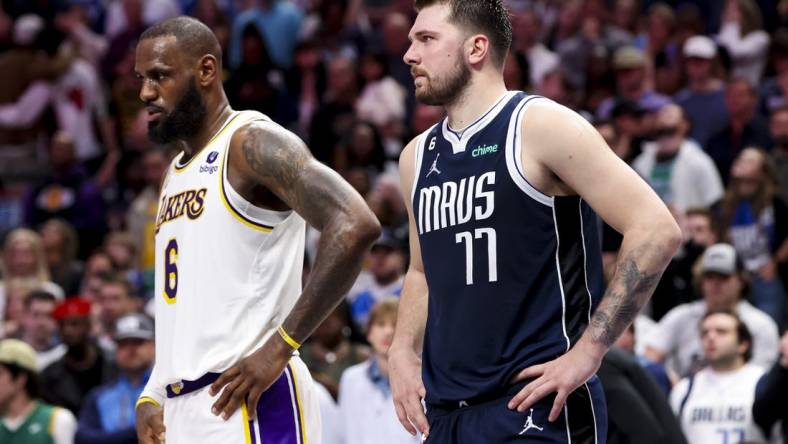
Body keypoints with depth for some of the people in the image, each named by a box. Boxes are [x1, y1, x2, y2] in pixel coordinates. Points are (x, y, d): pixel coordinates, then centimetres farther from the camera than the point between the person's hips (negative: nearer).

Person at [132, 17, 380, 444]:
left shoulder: (253, 144, -8)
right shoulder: (176, 175, 21)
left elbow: (355, 226, -22)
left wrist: (280, 347, -21)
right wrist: (150, 399, 13)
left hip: (248, 407, -9)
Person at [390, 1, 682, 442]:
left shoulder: (540, 126, -9)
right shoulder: (417, 157, 13)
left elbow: (657, 231, -15)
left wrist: (586, 354, -17)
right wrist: (403, 351, 9)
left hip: (537, 407, -7)